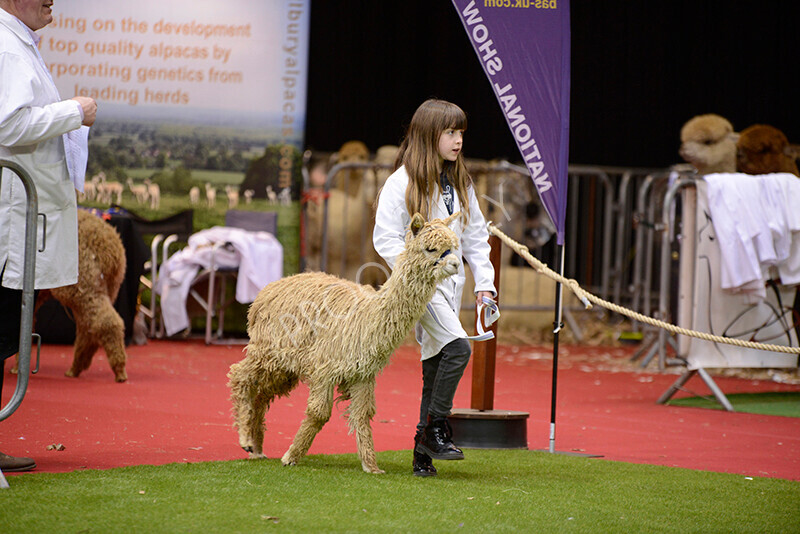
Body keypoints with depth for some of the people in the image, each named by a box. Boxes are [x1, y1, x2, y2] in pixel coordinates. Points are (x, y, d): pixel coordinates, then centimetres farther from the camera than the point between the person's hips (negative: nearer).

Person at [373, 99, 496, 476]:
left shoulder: (460, 184, 14)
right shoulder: (402, 183, -7)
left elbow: (475, 238, 19)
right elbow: (385, 238, -10)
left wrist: (484, 284, 10)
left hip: (450, 284, 7)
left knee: (435, 368, 6)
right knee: (458, 346, -24)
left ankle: (423, 453, 10)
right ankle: (436, 428, -14)